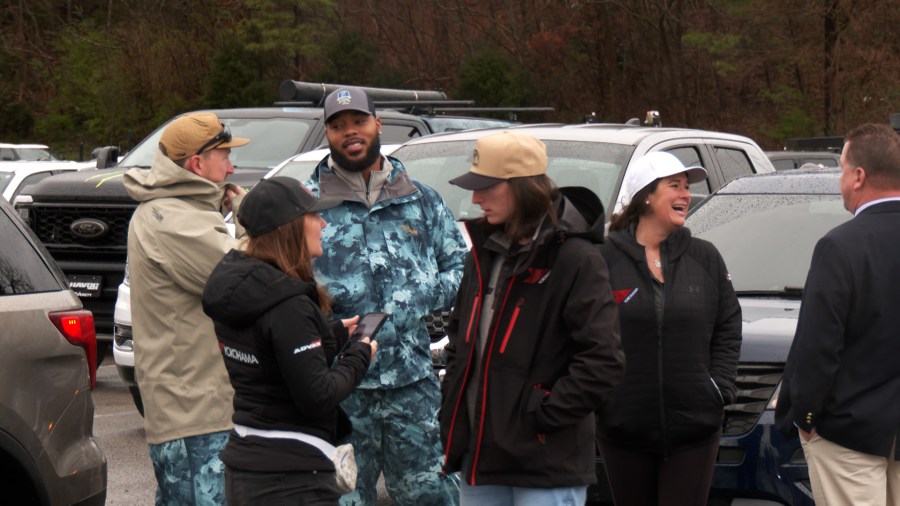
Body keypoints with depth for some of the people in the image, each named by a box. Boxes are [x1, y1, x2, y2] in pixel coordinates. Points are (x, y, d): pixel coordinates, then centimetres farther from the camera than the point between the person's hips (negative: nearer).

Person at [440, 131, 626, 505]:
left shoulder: (575, 258, -13)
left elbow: (603, 361, -17)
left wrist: (544, 416, -15)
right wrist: (453, 412, 12)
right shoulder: (486, 251, 11)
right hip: (480, 453, 8)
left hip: (547, 463, -8)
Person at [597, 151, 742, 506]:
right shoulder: (606, 260, -5)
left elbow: (728, 330, 10)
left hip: (694, 426, 1)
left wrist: (720, 387, -1)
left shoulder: (705, 258, 5)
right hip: (624, 427, -1)